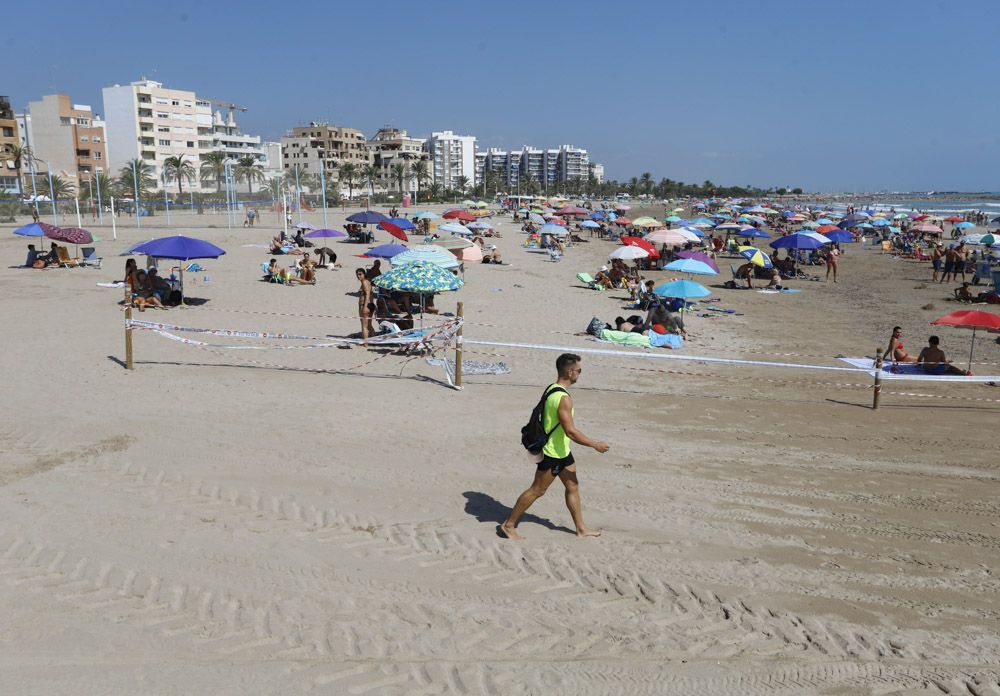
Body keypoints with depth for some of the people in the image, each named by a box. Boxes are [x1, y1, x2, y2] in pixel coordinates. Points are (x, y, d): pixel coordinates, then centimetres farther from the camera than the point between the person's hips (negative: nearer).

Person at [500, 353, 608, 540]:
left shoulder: (552, 388, 4)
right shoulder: (563, 398, -27)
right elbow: (571, 431, -27)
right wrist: (595, 445, -17)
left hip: (561, 451, 10)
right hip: (553, 453, -10)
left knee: (573, 486, 18)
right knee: (537, 491, 2)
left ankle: (581, 528, 30)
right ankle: (508, 525, 14)